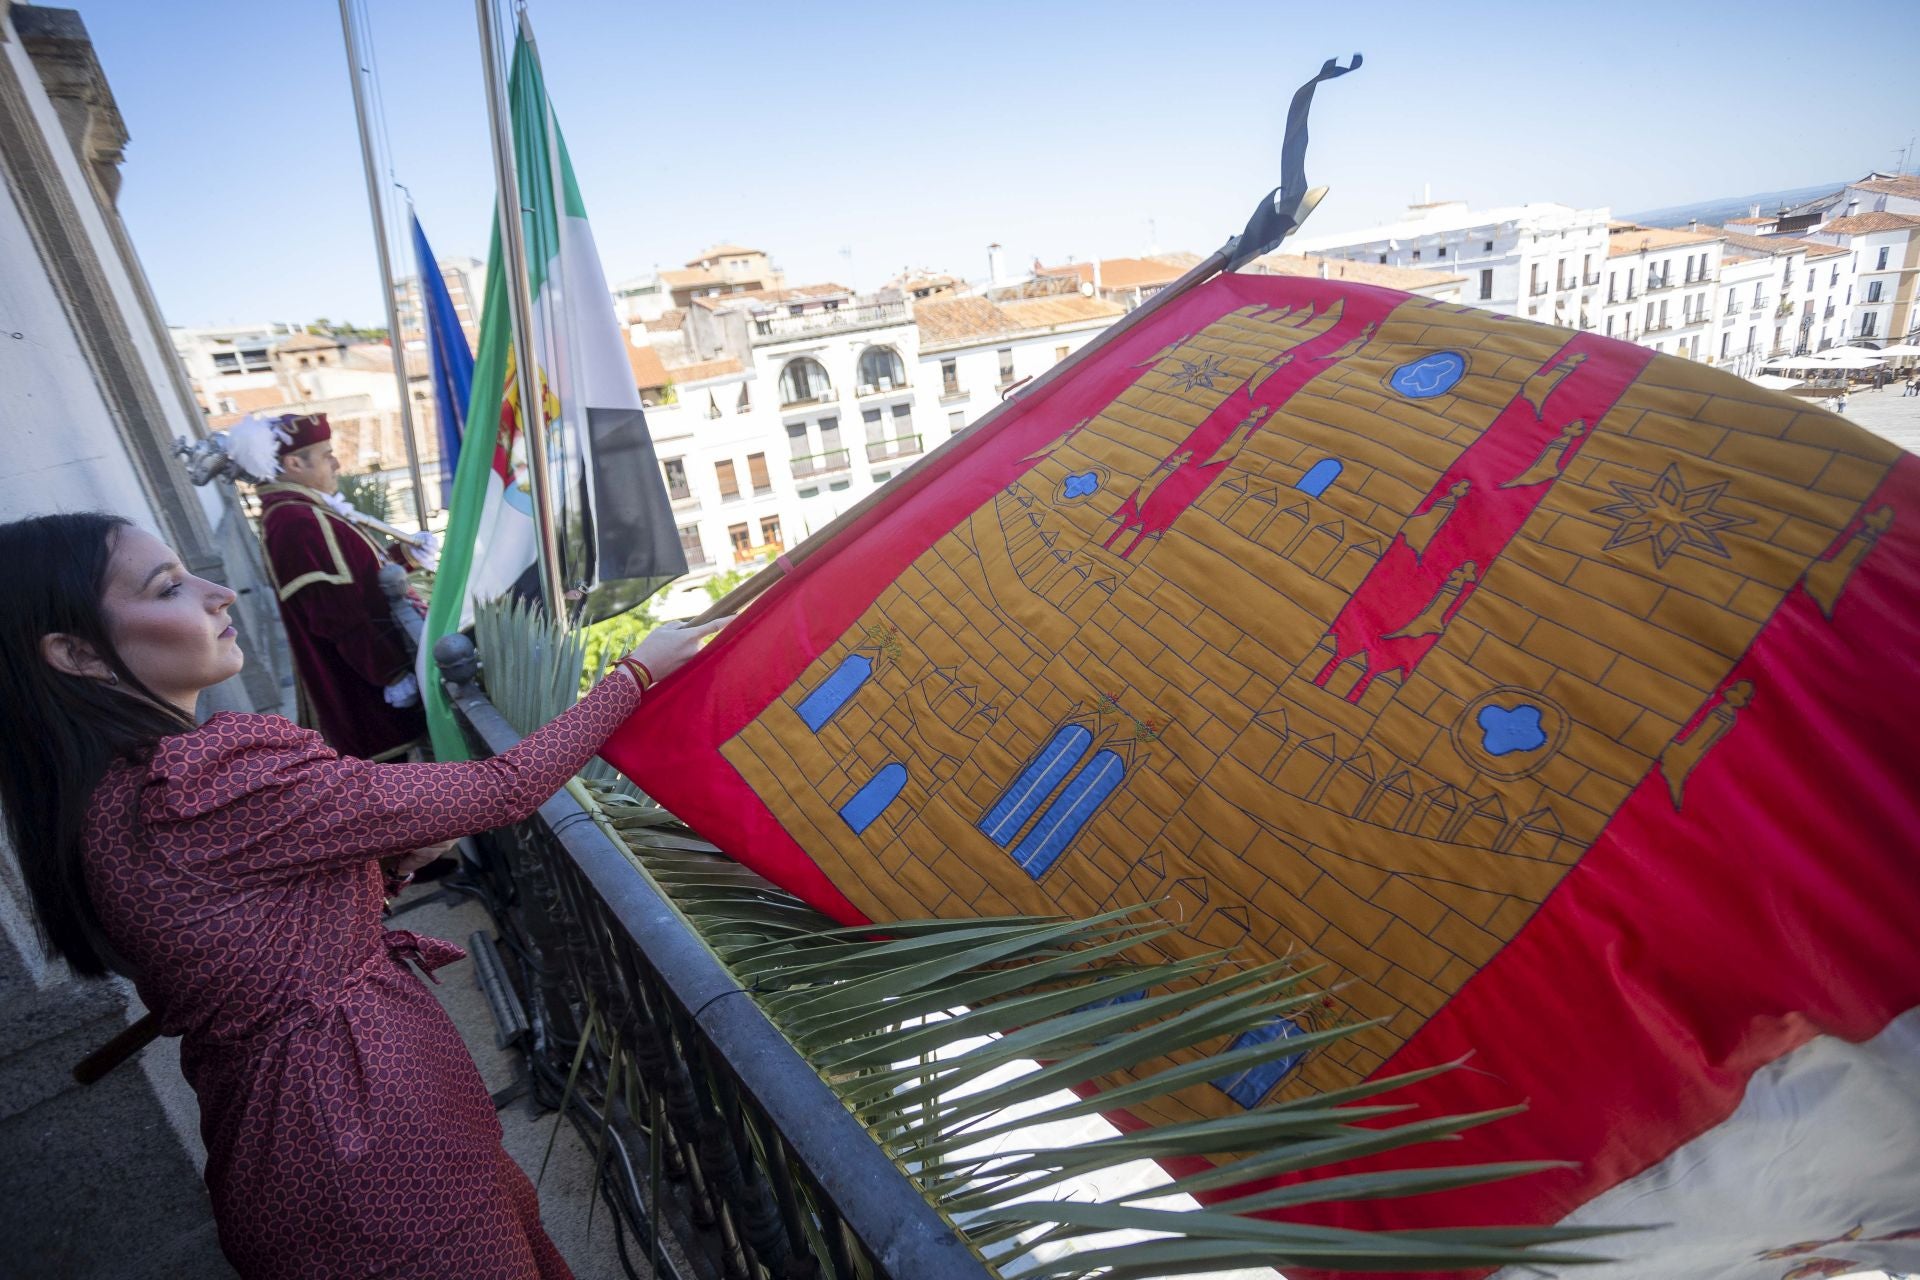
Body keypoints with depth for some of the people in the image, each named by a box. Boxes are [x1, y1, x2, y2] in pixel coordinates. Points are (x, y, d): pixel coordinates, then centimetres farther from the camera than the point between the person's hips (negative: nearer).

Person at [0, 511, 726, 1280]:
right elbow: (502, 790, -22)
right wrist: (637, 672, -13)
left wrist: (390, 858, 0)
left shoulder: (98, 795, 4)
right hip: (370, 1144, -9)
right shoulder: (213, 780, -26)